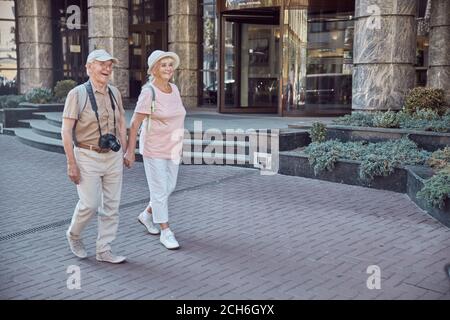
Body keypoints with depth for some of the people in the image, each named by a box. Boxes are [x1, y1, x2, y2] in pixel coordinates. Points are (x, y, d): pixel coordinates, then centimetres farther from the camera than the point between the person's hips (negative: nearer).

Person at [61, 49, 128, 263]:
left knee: (111, 205, 6)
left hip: (113, 157, 5)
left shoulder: (114, 93, 6)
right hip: (88, 157, -5)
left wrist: (123, 153, 11)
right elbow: (66, 130, -11)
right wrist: (71, 163, -14)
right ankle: (73, 234, 26)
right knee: (89, 204, -5)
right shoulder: (77, 94, -9)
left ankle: (103, 250, 17)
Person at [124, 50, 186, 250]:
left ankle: (147, 215, 37)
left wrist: (179, 144, 16)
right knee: (160, 191, 0)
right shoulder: (148, 92, -16)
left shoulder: (174, 89, 4)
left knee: (169, 187, 15)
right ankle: (165, 232, 12)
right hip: (154, 149, -7)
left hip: (172, 148, 7)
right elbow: (134, 124, -15)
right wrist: (130, 151, -16)